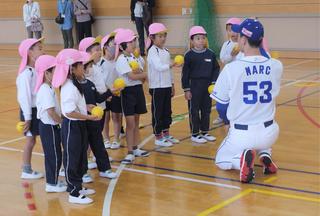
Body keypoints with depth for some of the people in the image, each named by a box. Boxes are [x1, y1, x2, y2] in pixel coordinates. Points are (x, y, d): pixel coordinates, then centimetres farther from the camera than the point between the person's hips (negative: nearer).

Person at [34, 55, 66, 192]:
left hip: (51, 126, 10)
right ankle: (52, 184, 11)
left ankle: (53, 181, 26)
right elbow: (51, 112, -25)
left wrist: (60, 121, 6)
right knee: (54, 156, 0)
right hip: (49, 127, -10)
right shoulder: (46, 90, -21)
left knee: (54, 155, 16)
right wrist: (63, 122, -14)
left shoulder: (47, 88, 10)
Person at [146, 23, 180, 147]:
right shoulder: (153, 51, -12)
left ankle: (166, 134, 25)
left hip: (167, 86, 8)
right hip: (157, 87, -7)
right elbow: (159, 67, -26)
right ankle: (158, 138, 9)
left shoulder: (165, 51, 12)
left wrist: (172, 85, 16)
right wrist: (170, 65, -38)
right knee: (157, 112, 1)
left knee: (167, 111, 14)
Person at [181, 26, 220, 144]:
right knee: (194, 111, 4)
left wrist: (214, 82, -4)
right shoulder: (189, 55, -9)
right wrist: (186, 89, -8)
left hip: (208, 86, 4)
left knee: (206, 110, 13)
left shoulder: (210, 54, 1)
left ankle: (204, 132, 27)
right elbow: (185, 73, -6)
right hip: (194, 86, -4)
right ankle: (195, 134, 15)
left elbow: (216, 69, 8)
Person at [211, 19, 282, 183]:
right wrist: (260, 45, 9)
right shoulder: (276, 66, -8)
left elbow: (221, 107, -4)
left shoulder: (231, 68, -15)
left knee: (221, 160, 26)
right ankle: (265, 155, 10)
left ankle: (241, 159, -9)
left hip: (241, 135, -3)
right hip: (269, 133, 3)